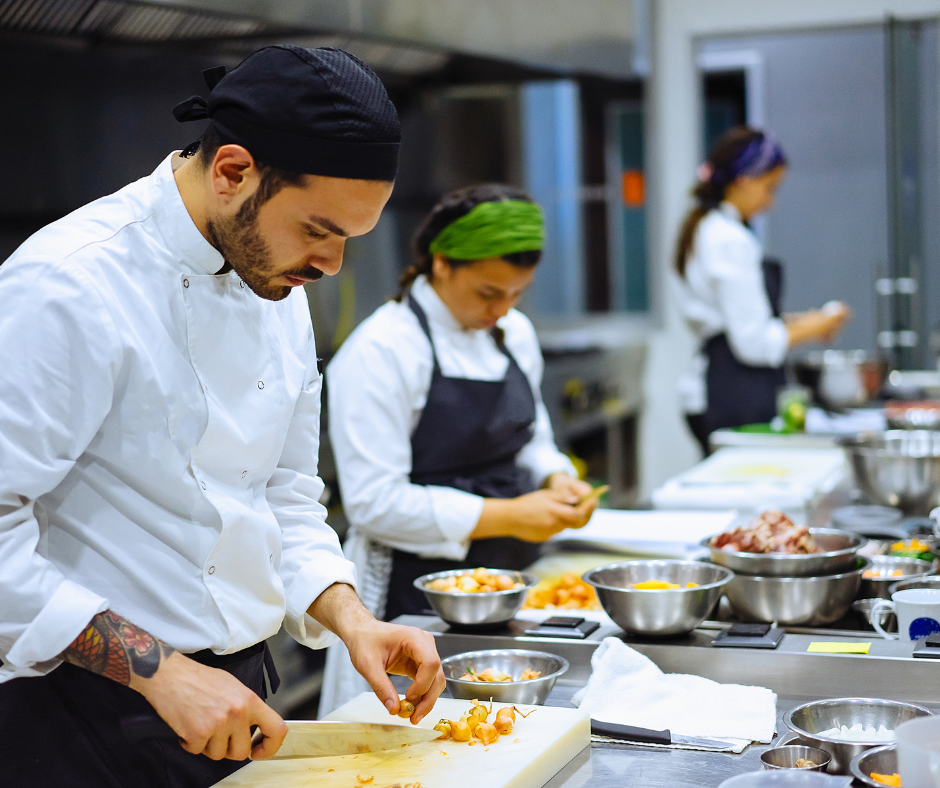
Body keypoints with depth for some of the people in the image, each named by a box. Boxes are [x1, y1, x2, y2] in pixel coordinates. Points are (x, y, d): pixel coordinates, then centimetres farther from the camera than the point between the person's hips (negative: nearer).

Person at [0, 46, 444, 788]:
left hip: (235, 698, 8)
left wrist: (351, 620, -3)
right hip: (93, 720, -7)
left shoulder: (282, 295, 6)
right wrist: (161, 670, -25)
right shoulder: (68, 288, -21)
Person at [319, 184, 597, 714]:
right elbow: (375, 503, -19)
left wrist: (555, 478, -2)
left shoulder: (515, 334, 8)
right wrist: (505, 516, -20)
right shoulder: (379, 352, -15)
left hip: (510, 584, 7)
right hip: (414, 597, -6)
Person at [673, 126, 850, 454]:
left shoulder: (705, 230, 14)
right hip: (733, 397, -10)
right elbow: (754, 343, -18)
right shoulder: (730, 240, -16)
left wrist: (794, 322, 13)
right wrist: (810, 329, -3)